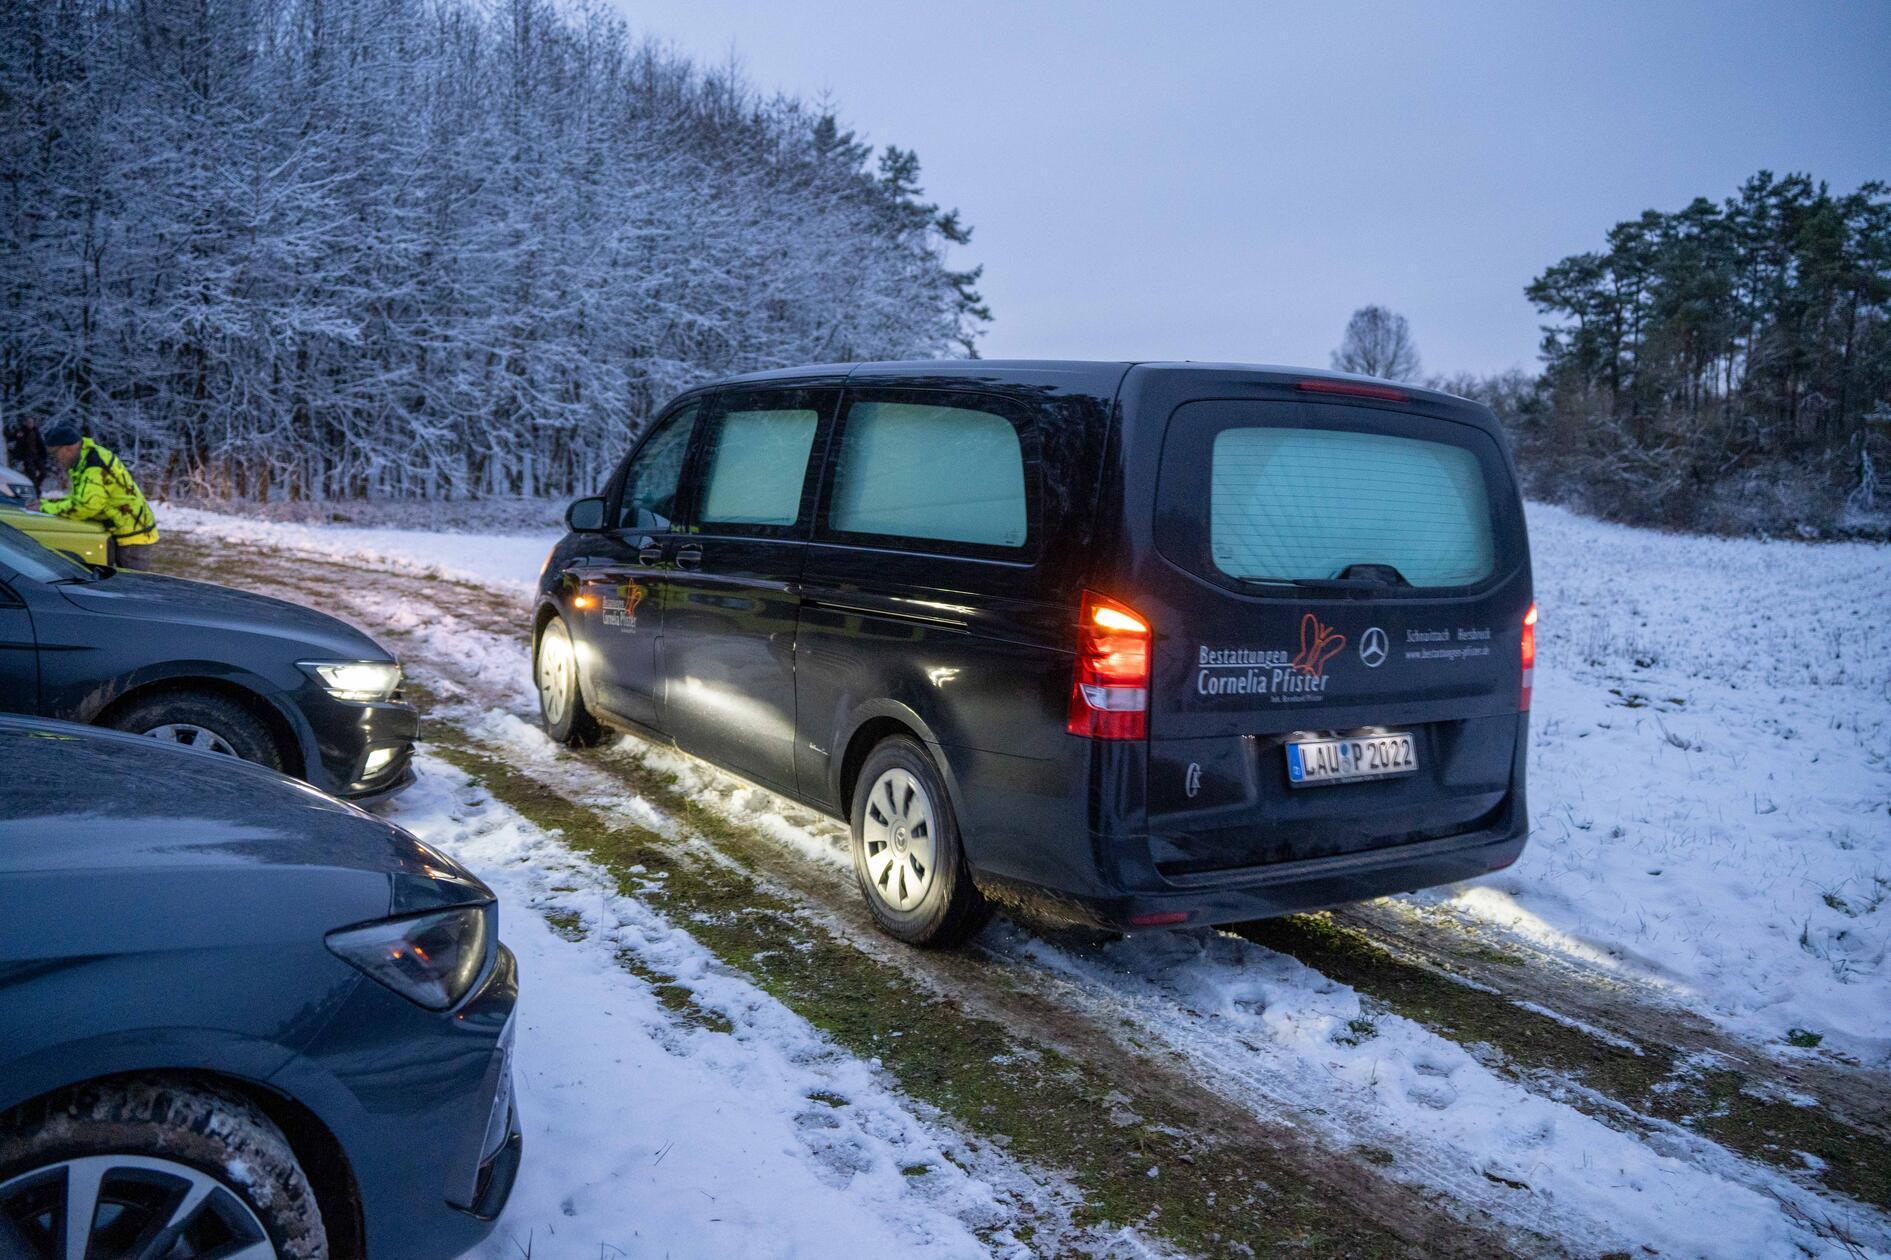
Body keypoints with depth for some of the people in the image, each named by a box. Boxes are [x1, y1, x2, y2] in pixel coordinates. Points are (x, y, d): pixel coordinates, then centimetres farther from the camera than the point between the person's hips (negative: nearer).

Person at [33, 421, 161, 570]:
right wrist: (47, 503, 4)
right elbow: (78, 497, 20)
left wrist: (47, 508, -16)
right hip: (118, 532, 10)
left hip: (132, 534, -10)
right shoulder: (84, 461, 12)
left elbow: (84, 506, -28)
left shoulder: (95, 467, -21)